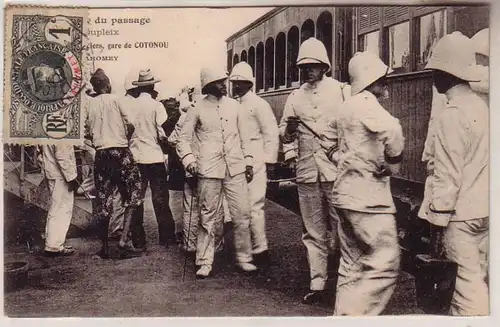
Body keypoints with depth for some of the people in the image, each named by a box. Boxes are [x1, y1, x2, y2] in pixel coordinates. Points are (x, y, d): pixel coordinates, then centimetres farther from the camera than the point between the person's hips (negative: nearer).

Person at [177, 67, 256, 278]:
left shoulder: (234, 106, 9)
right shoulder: (197, 110, 1)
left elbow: (244, 135, 14)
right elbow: (184, 138, 4)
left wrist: (248, 161, 11)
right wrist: (189, 160, -10)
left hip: (235, 168, 3)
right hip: (209, 170, -2)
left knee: (242, 215, 2)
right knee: (209, 218, 3)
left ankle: (244, 258, 16)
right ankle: (205, 262, 14)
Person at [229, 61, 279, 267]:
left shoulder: (258, 104, -4)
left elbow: (271, 134, -7)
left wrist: (269, 161, -10)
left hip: (255, 163, -7)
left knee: (254, 206, -7)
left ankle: (260, 250, 2)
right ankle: (245, 248, 22)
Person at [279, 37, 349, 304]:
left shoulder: (340, 90, 3)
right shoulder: (296, 96, 12)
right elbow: (284, 135, 10)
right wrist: (289, 129, -13)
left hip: (336, 170, -3)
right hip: (307, 172, 4)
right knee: (313, 232, 9)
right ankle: (317, 284, 17)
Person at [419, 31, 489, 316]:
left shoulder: (452, 115, -17)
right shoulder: (481, 107, 7)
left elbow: (448, 177, -19)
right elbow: (479, 162, 12)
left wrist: (438, 222, -13)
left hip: (461, 214, -9)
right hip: (483, 209, 9)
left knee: (468, 286, -2)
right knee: (478, 279, 17)